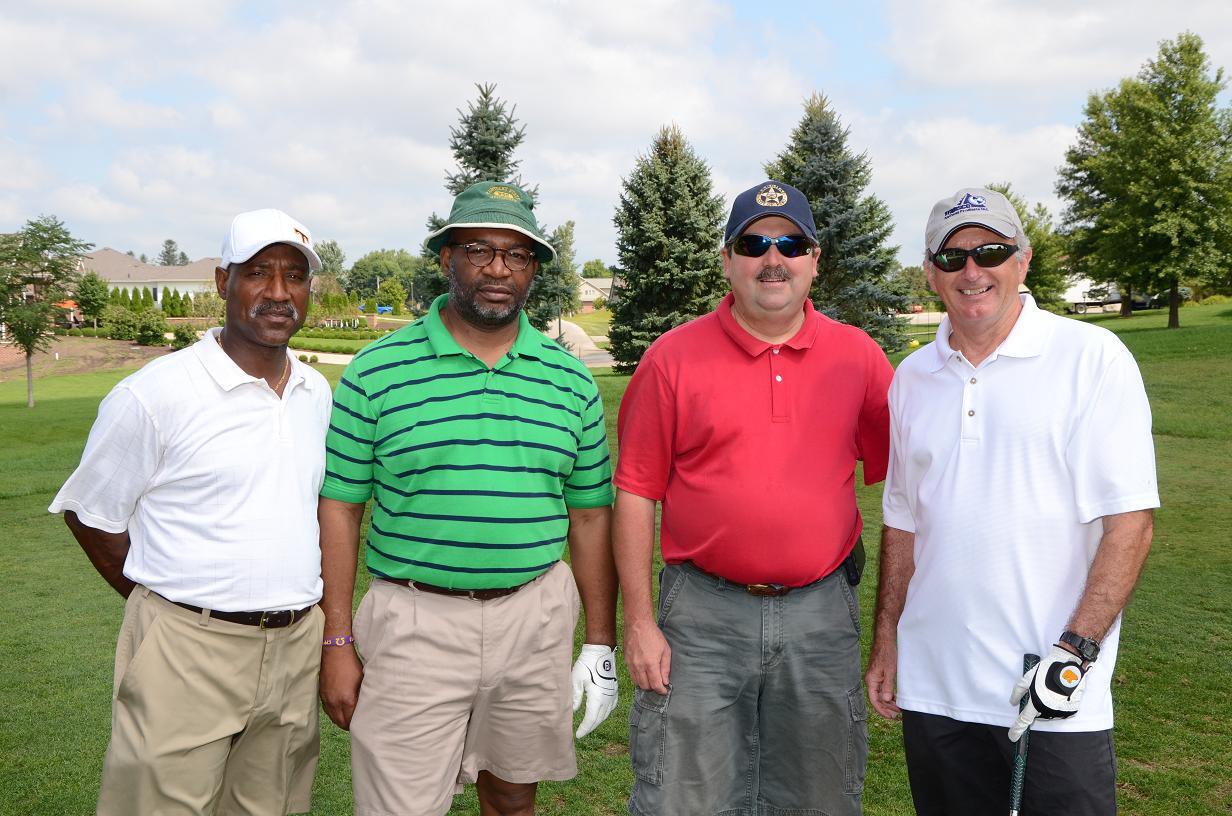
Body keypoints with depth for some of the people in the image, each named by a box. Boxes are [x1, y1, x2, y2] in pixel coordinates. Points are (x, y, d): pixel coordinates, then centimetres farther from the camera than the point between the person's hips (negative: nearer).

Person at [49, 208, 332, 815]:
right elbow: (89, 515, -2)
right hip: (188, 653, -5)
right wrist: (166, 606, -2)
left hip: (297, 650, 5)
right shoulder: (155, 394, -10)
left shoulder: (317, 393, 8)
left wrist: (297, 604, 12)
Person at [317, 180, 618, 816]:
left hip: (536, 617, 3)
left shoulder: (569, 379, 4)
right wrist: (337, 643, -5)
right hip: (416, 623, -2)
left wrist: (600, 644, 7)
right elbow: (338, 509, -2)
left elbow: (589, 517, 8)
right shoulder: (377, 370, -4)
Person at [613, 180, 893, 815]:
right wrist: (639, 622, -5)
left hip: (822, 612, 2)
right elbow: (636, 492, -2)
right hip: (703, 613, -2)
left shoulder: (857, 355, 3)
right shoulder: (673, 357, -3)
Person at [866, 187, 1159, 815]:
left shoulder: (1093, 357, -5)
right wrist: (886, 641, 11)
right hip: (933, 685, 4)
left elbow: (1129, 521, -9)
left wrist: (1074, 651, -16)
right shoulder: (911, 379, 9)